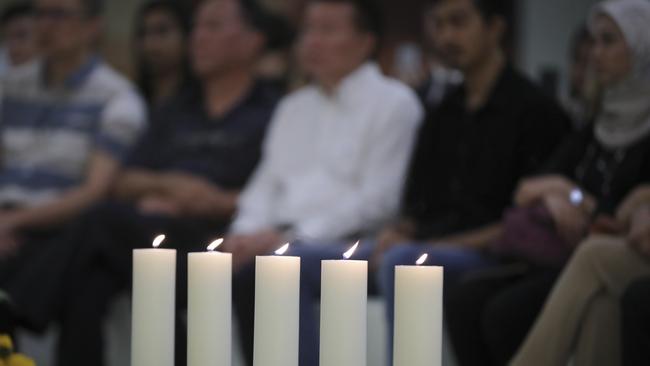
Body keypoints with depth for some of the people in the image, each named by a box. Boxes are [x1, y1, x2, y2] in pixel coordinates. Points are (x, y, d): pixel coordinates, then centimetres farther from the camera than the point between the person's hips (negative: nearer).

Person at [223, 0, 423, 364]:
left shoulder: (394, 102, 2)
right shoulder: (294, 107, 25)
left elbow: (377, 201, -8)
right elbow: (265, 186, 21)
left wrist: (293, 237, -15)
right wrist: (247, 233, -2)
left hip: (351, 246, -6)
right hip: (282, 244, 6)